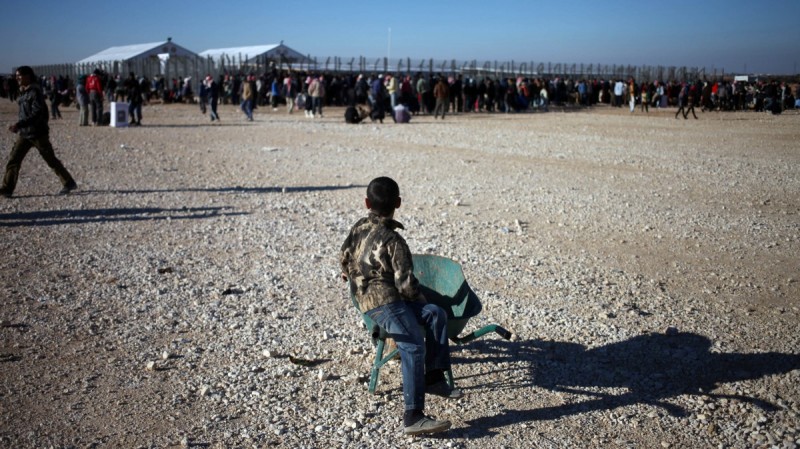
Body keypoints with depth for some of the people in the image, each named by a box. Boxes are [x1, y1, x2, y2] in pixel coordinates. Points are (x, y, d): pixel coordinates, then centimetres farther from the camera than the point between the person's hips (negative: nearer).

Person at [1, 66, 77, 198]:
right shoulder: (24, 92, 10)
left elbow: (37, 114, -24)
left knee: (51, 160, 2)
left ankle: (69, 183, 14)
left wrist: (19, 125, -28)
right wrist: (19, 128, 18)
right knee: (13, 159, 3)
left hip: (37, 134, -8)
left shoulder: (35, 92, -16)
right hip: (24, 134, 8)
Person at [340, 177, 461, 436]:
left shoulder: (358, 227, 12)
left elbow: (344, 259, 24)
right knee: (414, 347, -25)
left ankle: (434, 378, -8)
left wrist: (353, 276, 42)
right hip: (384, 301, -9)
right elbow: (406, 283, -13)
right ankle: (413, 417, -34)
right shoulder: (393, 240, -11)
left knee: (436, 314, 0)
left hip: (367, 296, 9)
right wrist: (420, 297, 5)